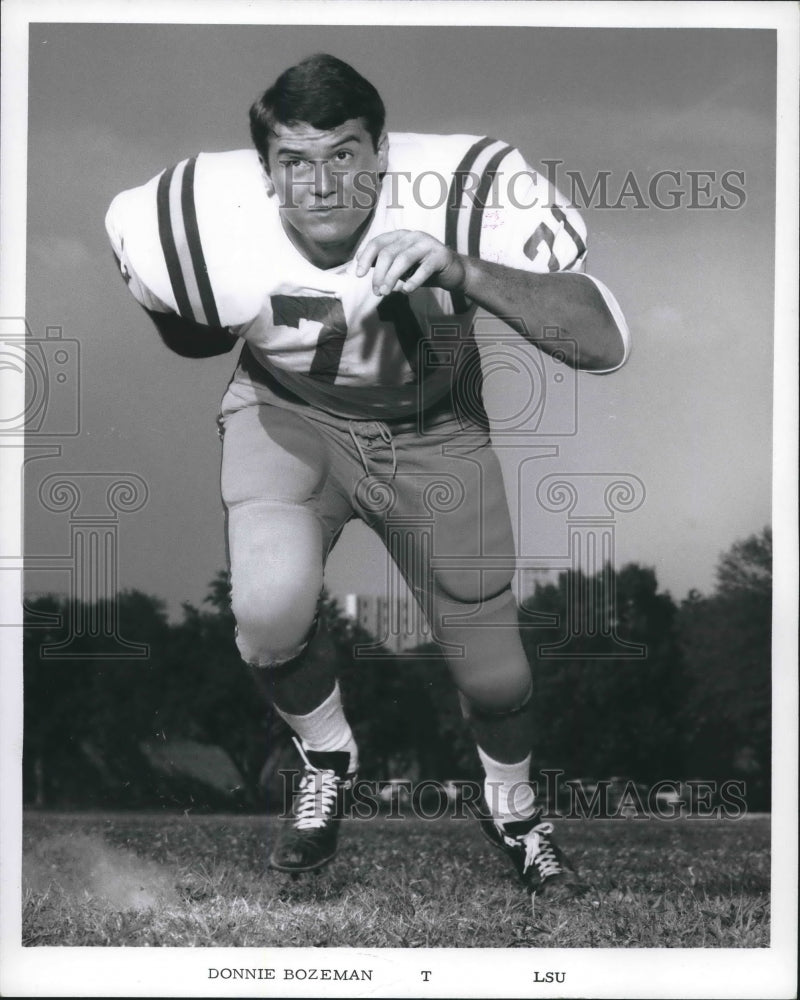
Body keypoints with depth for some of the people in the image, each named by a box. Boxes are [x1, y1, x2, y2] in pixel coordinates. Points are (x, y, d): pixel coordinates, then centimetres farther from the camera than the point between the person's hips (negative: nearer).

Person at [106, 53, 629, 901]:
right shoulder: (210, 231, -28)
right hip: (288, 412, 0)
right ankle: (326, 761, 7)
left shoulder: (463, 190, -32)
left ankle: (512, 808, 41)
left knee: (492, 671, 4)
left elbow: (605, 343, -37)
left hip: (431, 430, 0)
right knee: (270, 607, -28)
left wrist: (465, 273, -49)